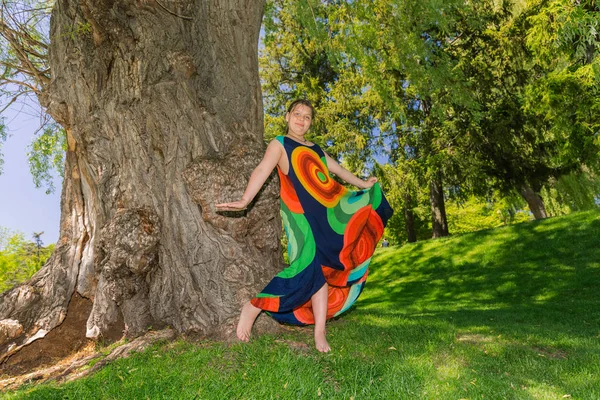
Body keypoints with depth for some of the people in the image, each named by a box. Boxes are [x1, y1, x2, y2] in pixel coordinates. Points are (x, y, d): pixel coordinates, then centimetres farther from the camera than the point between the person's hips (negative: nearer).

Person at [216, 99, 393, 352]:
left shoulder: (315, 149, 23)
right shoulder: (280, 144, 3)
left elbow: (337, 169, 33)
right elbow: (262, 170, -13)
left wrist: (362, 184, 40)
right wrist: (245, 200, -28)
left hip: (326, 213, 7)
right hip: (302, 215, -7)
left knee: (323, 270, 2)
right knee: (311, 267, -16)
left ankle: (320, 333, 8)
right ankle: (253, 307, -2)